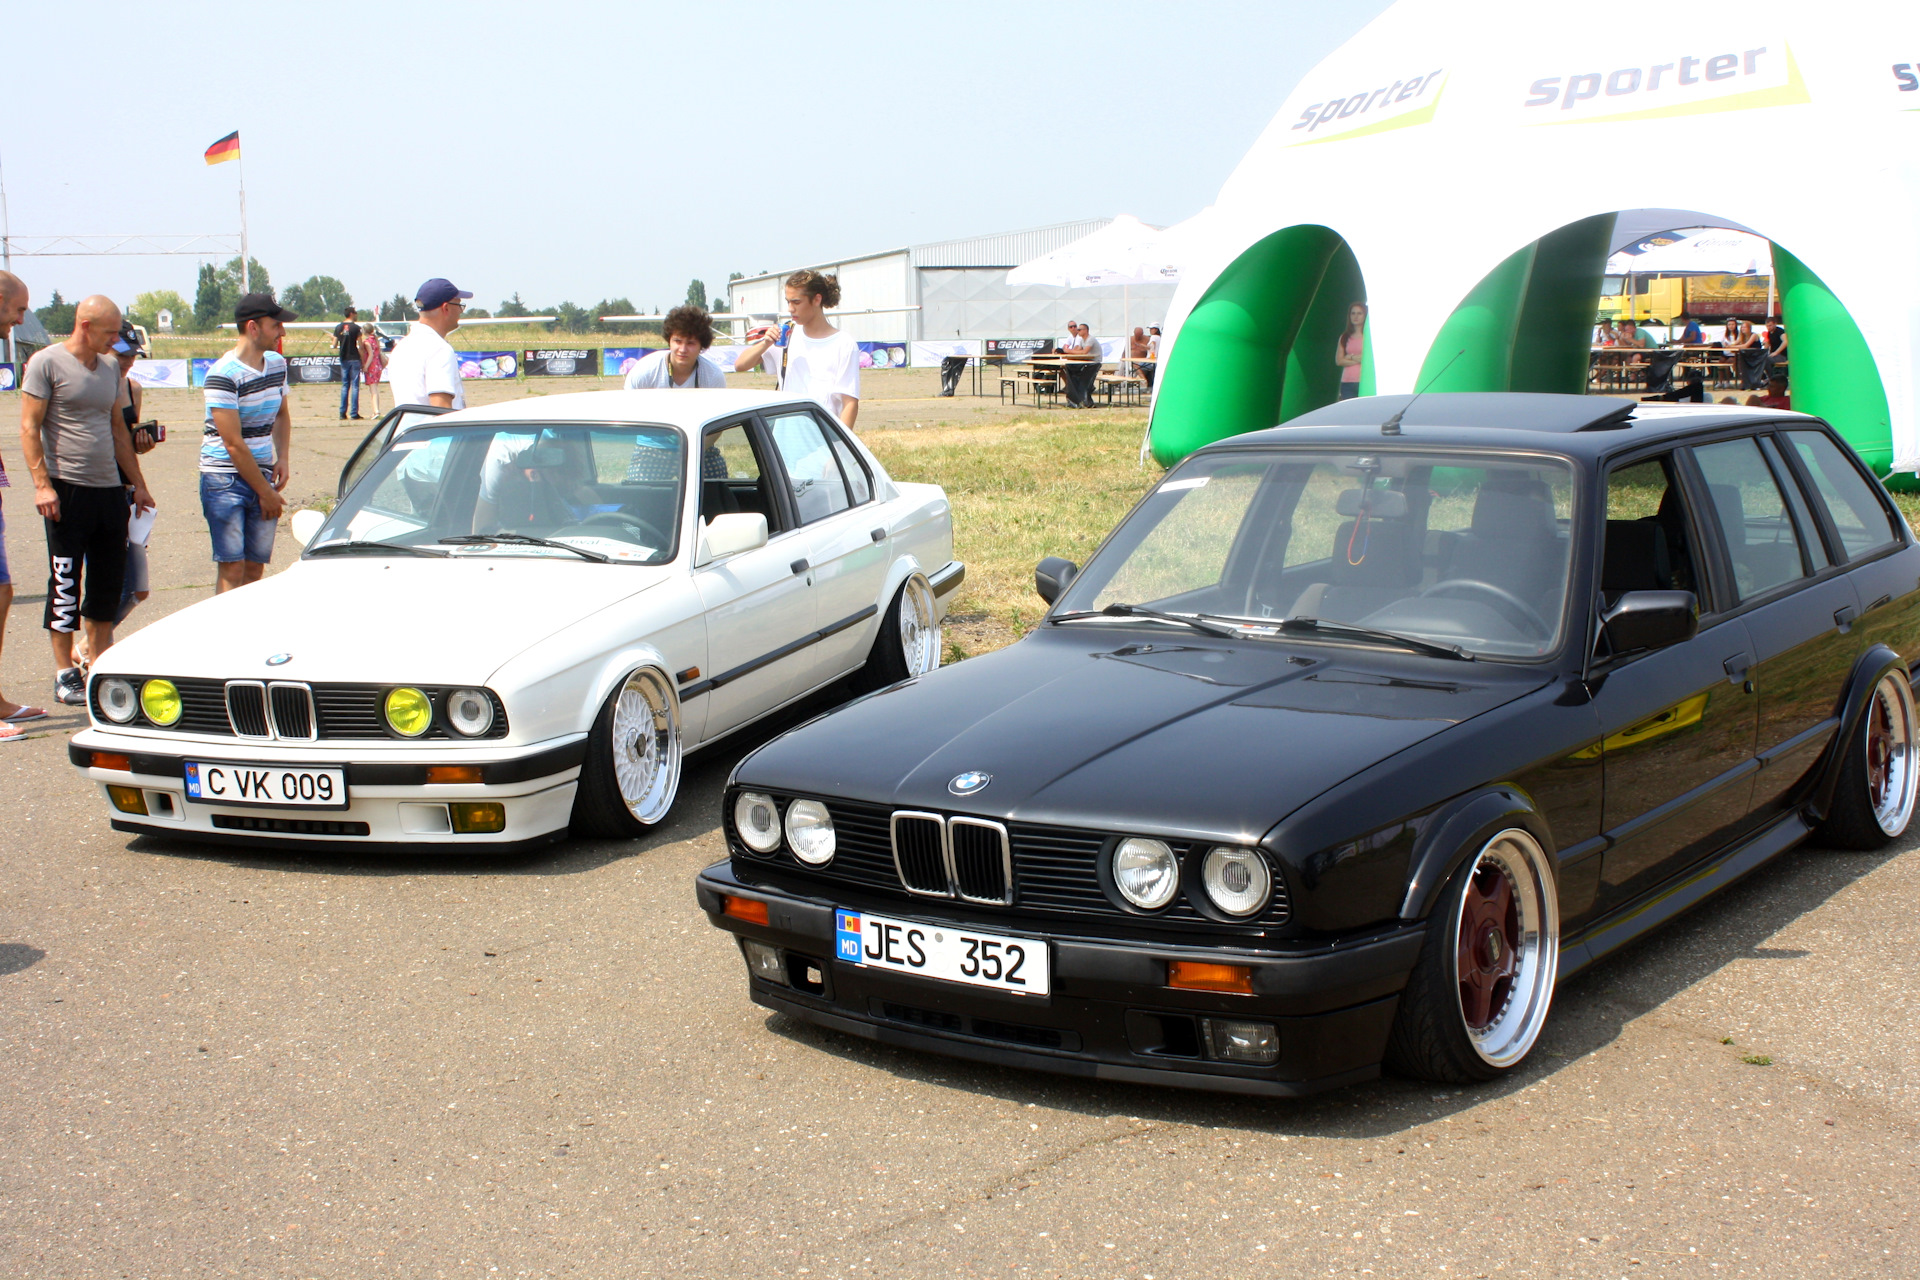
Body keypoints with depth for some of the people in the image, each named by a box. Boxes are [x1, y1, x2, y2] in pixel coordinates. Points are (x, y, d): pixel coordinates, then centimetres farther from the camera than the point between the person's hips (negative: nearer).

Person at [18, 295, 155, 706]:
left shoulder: (110, 369, 14)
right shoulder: (46, 363, -5)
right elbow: (29, 428, -8)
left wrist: (138, 483, 19)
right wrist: (42, 484, -16)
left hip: (110, 489, 6)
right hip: (68, 489, -6)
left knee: (108, 583, 9)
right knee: (66, 584, -2)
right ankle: (65, 675, 4)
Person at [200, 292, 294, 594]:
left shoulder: (277, 364, 8)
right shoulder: (223, 375, -15)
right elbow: (234, 444, -15)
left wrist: (282, 458, 7)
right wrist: (265, 492, -11)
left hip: (262, 475, 6)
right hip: (225, 480, -6)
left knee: (255, 569, 3)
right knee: (232, 570, -9)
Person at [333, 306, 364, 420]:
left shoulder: (338, 327, 5)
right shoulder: (356, 328, -8)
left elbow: (334, 345, 5)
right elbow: (360, 346, -10)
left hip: (343, 359, 4)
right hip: (354, 359, -4)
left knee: (344, 386, 10)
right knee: (355, 386, -1)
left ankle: (342, 413, 7)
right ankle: (354, 413, -4)